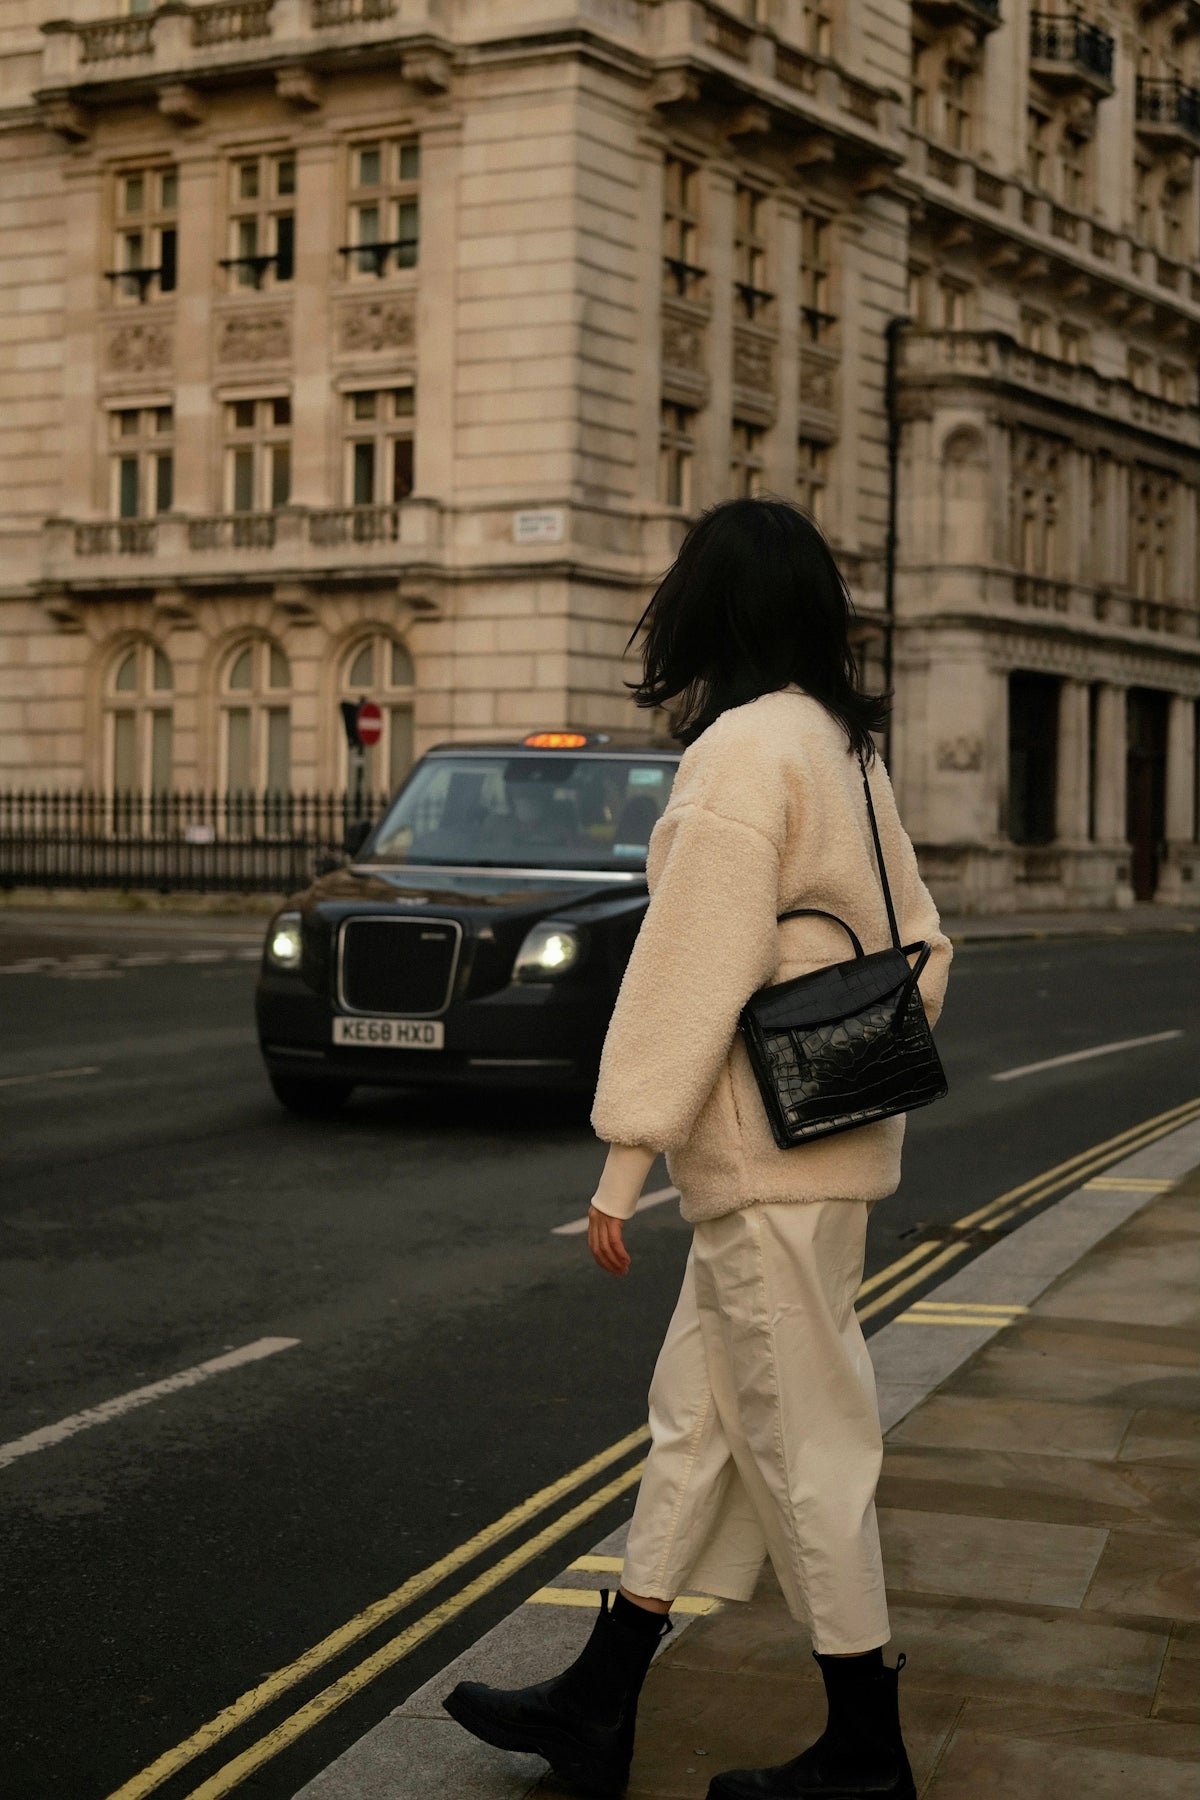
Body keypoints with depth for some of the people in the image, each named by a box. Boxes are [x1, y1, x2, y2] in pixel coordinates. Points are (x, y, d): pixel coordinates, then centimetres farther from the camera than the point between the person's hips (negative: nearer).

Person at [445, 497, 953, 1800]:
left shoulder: (741, 751, -16)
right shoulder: (845, 749, 12)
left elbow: (692, 972, -20)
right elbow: (919, 947, 16)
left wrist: (623, 1158, -17)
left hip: (771, 1159, -10)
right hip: (825, 1142, 10)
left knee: (801, 1442, 0)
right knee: (696, 1414, 14)